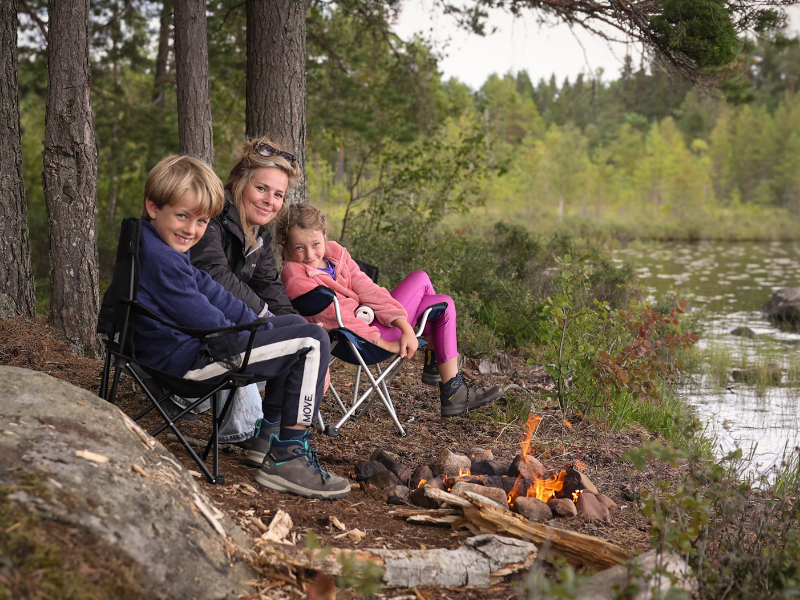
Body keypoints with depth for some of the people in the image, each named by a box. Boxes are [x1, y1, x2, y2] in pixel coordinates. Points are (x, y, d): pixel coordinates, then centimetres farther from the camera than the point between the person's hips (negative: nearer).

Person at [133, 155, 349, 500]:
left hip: (190, 344, 11)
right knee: (313, 342, -12)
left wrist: (263, 325, 8)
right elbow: (204, 321, -21)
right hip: (188, 360, -11)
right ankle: (286, 459, -10)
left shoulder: (166, 249, 13)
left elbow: (211, 293, 13)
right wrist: (248, 339, -8)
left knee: (292, 325, 24)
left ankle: (269, 436, 21)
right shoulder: (162, 261, -23)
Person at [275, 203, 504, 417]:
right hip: (362, 338, -8)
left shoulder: (333, 251, -1)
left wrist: (406, 327, -16)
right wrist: (388, 345, -23)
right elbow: (339, 321, -25)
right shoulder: (296, 281, -23)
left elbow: (367, 290, -7)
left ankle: (433, 363, 23)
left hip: (366, 315, 8)